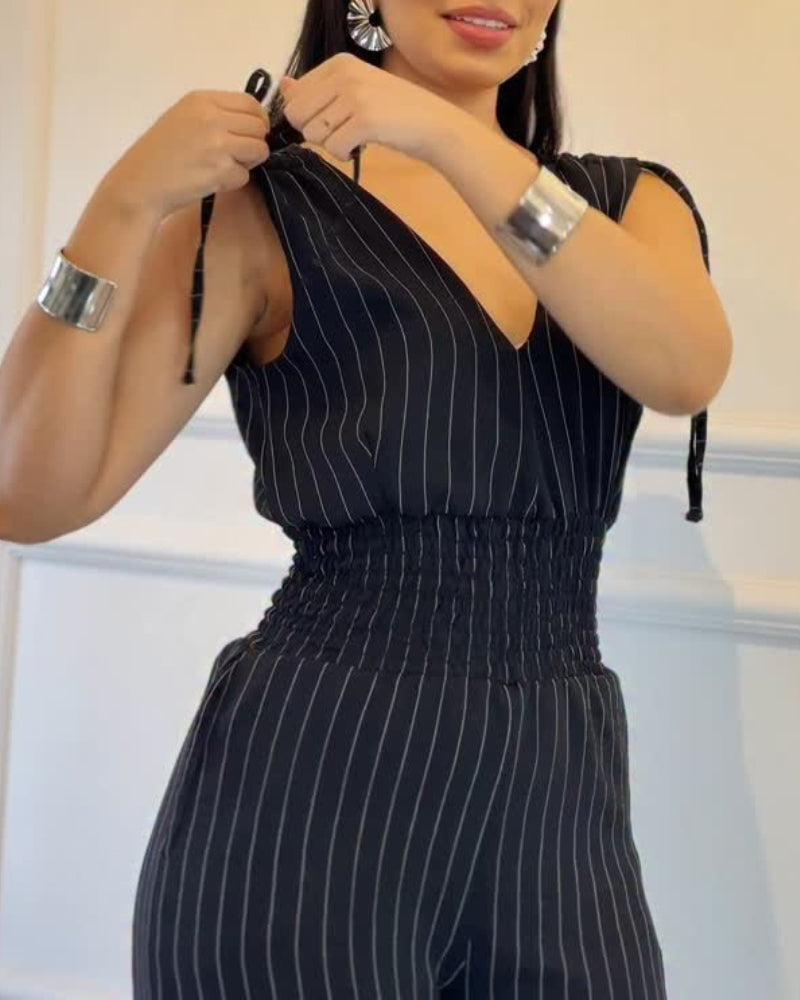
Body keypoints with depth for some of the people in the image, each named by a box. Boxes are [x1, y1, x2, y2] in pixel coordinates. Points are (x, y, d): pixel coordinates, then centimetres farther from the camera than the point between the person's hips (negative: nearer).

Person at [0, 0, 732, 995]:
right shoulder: (262, 205, -2)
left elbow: (687, 370, -13)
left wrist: (453, 140, -20)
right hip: (305, 791, -3)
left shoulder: (631, 201, 9)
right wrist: (127, 207, -18)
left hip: (559, 800, 4)